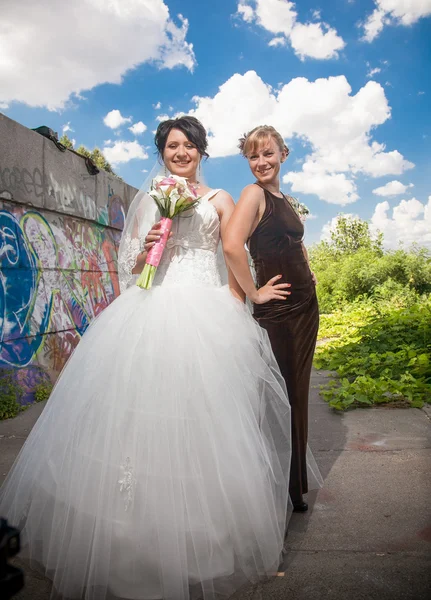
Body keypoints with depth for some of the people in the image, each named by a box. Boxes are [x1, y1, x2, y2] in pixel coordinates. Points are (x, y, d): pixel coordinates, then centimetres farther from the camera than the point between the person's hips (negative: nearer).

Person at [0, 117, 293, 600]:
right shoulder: (147, 199, 17)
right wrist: (146, 248, -6)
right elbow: (132, 264, 15)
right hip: (150, 310, 2)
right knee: (139, 407, -4)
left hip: (206, 313, -1)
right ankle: (141, 533, 14)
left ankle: (205, 538, 15)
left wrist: (236, 312, -2)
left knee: (203, 411, -4)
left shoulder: (219, 200, 13)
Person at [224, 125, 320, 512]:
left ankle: (296, 485, 34)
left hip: (305, 306, 8)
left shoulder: (285, 200, 14)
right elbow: (232, 245, -28)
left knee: (298, 394, 15)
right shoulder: (254, 193, -10)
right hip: (277, 311, -8)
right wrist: (254, 293, -19)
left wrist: (308, 273, 14)